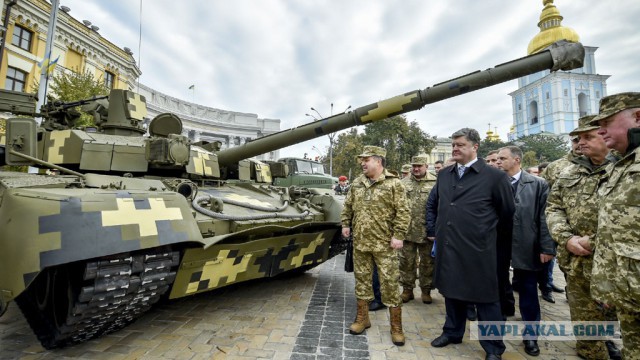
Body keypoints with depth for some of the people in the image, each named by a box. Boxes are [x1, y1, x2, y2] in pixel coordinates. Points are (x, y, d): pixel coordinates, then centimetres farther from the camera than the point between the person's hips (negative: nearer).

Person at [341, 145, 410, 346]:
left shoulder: (394, 184, -6)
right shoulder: (357, 184, 9)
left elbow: (403, 212, -9)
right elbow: (348, 207, 17)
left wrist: (398, 235, -14)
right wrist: (345, 224, 8)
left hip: (384, 244, -4)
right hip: (360, 243, 5)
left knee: (390, 284, 2)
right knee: (362, 281, 14)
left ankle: (396, 327, 19)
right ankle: (362, 318, 31)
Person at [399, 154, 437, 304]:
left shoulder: (435, 183, 0)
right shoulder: (404, 183, 5)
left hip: (427, 231, -1)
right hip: (407, 230, 1)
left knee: (427, 263, 11)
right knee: (406, 262, 9)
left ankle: (426, 290, 26)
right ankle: (407, 289, 23)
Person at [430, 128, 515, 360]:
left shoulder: (494, 176, -8)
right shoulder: (443, 175, 7)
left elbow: (507, 213, 1)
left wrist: (493, 237, 9)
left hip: (478, 251, -5)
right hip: (447, 249, 5)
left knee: (486, 299, 9)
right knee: (452, 293, 19)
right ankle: (452, 332, 39)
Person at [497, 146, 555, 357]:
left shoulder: (538, 184, -2)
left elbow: (544, 218, -5)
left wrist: (546, 248, -8)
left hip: (526, 248, -1)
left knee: (528, 292, 12)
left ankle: (530, 335, 29)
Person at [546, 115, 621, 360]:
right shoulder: (569, 173, 8)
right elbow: (554, 208, 8)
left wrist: (594, 242, -17)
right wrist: (567, 239, -7)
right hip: (575, 263, 4)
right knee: (584, 323, 17)